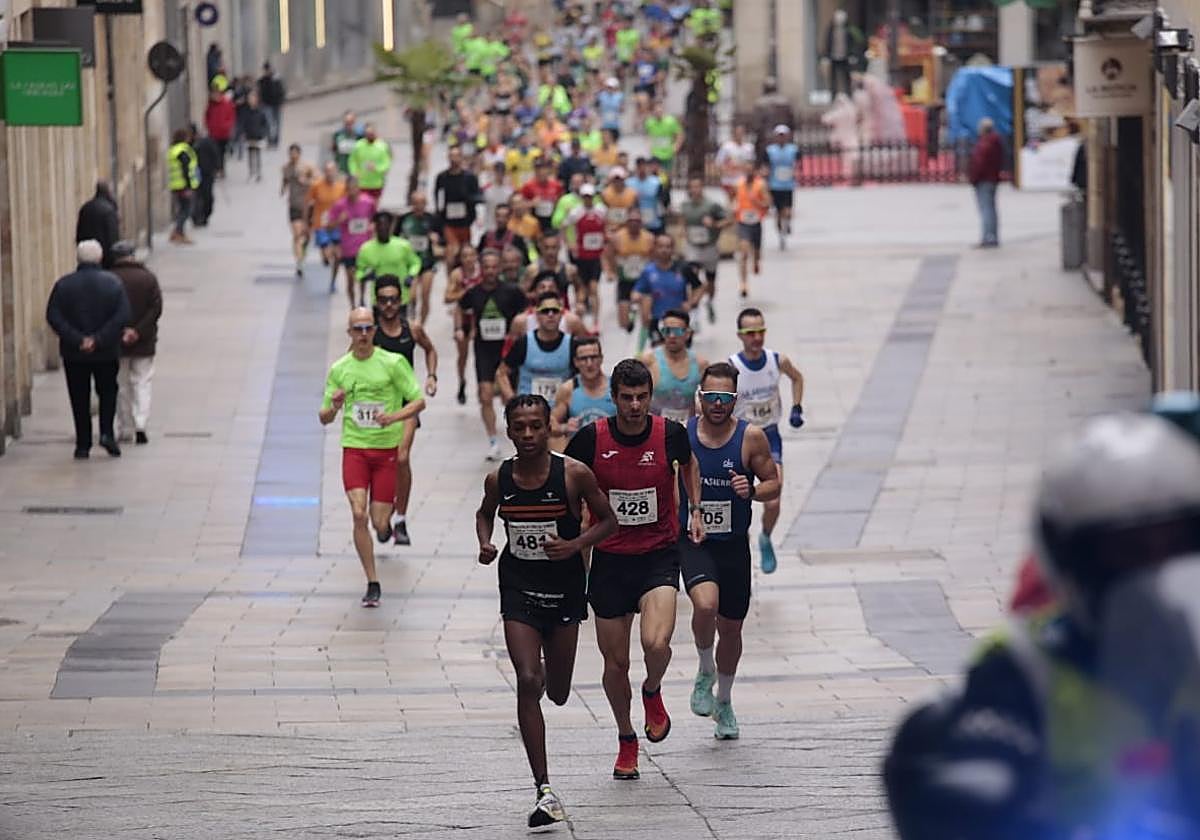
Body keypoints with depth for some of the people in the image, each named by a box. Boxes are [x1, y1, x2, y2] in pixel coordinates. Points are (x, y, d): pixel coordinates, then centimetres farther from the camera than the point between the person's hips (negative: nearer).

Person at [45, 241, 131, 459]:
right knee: (108, 392, 17)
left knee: (79, 399, 8)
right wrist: (99, 339, -13)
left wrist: (77, 340, -14)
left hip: (73, 353, 0)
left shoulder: (64, 284, -4)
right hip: (107, 352, 0)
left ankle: (83, 445, 8)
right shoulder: (113, 283, -4)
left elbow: (53, 317, -12)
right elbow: (122, 317, -12)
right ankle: (107, 432, -1)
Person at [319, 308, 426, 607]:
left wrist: (394, 417, -20)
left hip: (387, 448, -1)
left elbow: (419, 402, -2)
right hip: (354, 448, 1)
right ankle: (372, 584, -8)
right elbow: (324, 419, 10)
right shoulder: (339, 369, 6)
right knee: (359, 515, -15)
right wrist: (334, 406, -13)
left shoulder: (393, 363, -3)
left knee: (380, 522, -2)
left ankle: (385, 525, 39)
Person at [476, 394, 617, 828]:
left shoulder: (574, 474, -12)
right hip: (518, 587, 0)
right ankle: (545, 791, -15)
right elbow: (484, 514, 17)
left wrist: (574, 545, -19)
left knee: (557, 693, 10)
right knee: (528, 683, -15)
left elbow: (608, 520, -2)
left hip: (565, 588, 0)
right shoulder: (498, 479, -4)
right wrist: (485, 544, -4)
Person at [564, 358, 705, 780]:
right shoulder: (590, 439, -9)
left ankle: (652, 692, 12)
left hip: (659, 555, -1)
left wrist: (695, 510, 9)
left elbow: (689, 464, 17)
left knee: (656, 643, -23)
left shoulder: (670, 434, -7)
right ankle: (626, 740, 30)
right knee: (615, 662, 6)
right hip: (609, 559, 1)